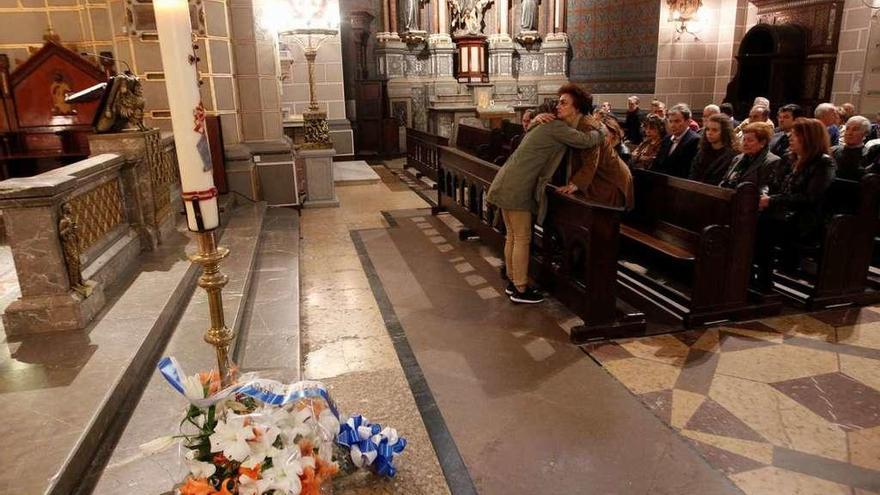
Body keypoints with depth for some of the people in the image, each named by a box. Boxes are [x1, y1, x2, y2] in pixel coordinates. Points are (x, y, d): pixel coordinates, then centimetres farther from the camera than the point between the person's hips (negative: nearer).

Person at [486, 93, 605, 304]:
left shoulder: (551, 125, 14)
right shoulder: (557, 127, -13)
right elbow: (588, 140, -19)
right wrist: (603, 128, 1)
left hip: (508, 184, 9)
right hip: (517, 188, -9)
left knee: (513, 236, 16)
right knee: (522, 238, -1)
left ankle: (513, 283, 28)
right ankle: (520, 290, 9)